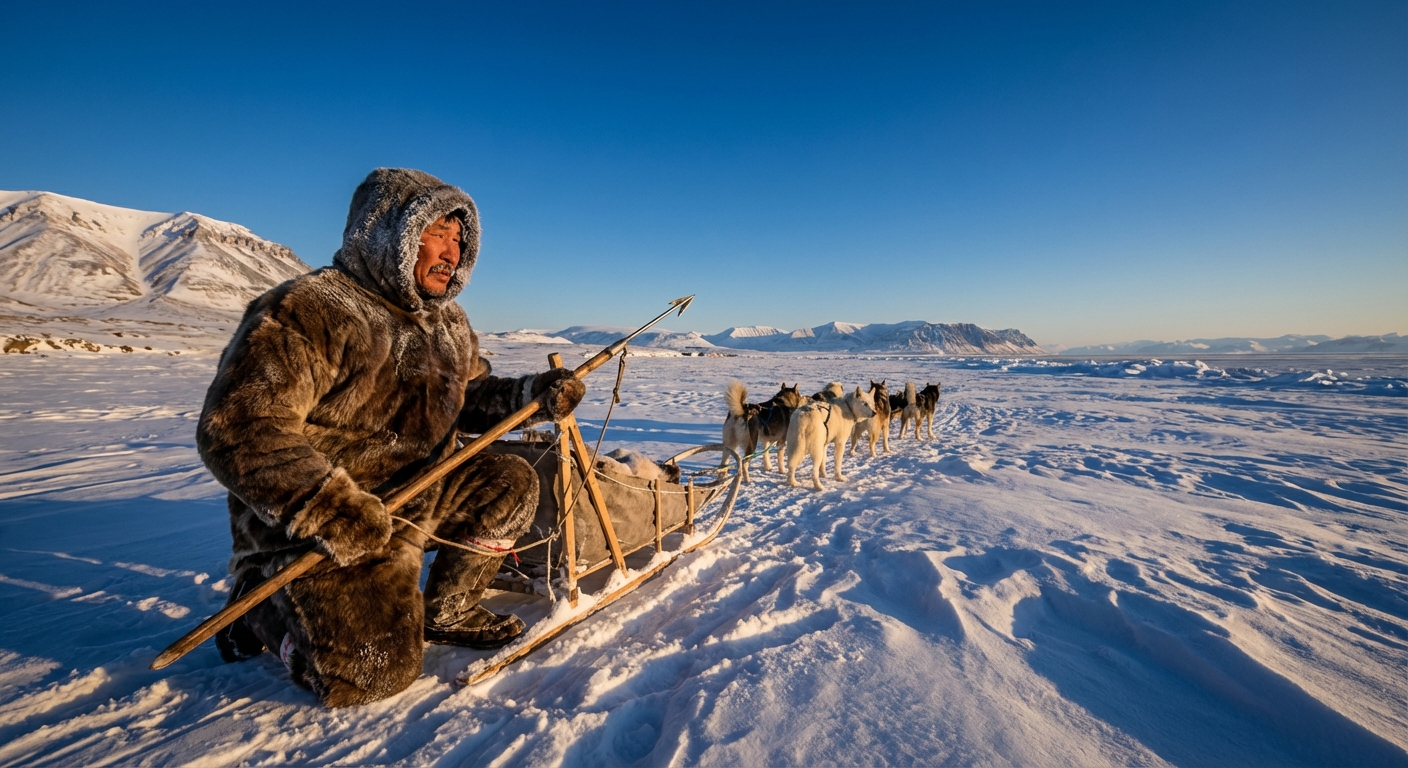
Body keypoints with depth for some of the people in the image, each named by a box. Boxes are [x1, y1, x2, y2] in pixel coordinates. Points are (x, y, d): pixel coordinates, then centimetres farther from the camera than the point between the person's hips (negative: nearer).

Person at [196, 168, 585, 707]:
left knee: (510, 481, -3)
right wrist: (325, 503, -34)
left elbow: (471, 395, 11)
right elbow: (237, 429, -23)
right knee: (372, 672, -15)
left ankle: (446, 611, 12)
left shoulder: (447, 321, 7)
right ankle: (265, 610, 14)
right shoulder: (304, 311, -19)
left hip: (419, 497, 8)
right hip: (319, 529, -7)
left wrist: (533, 394, -8)